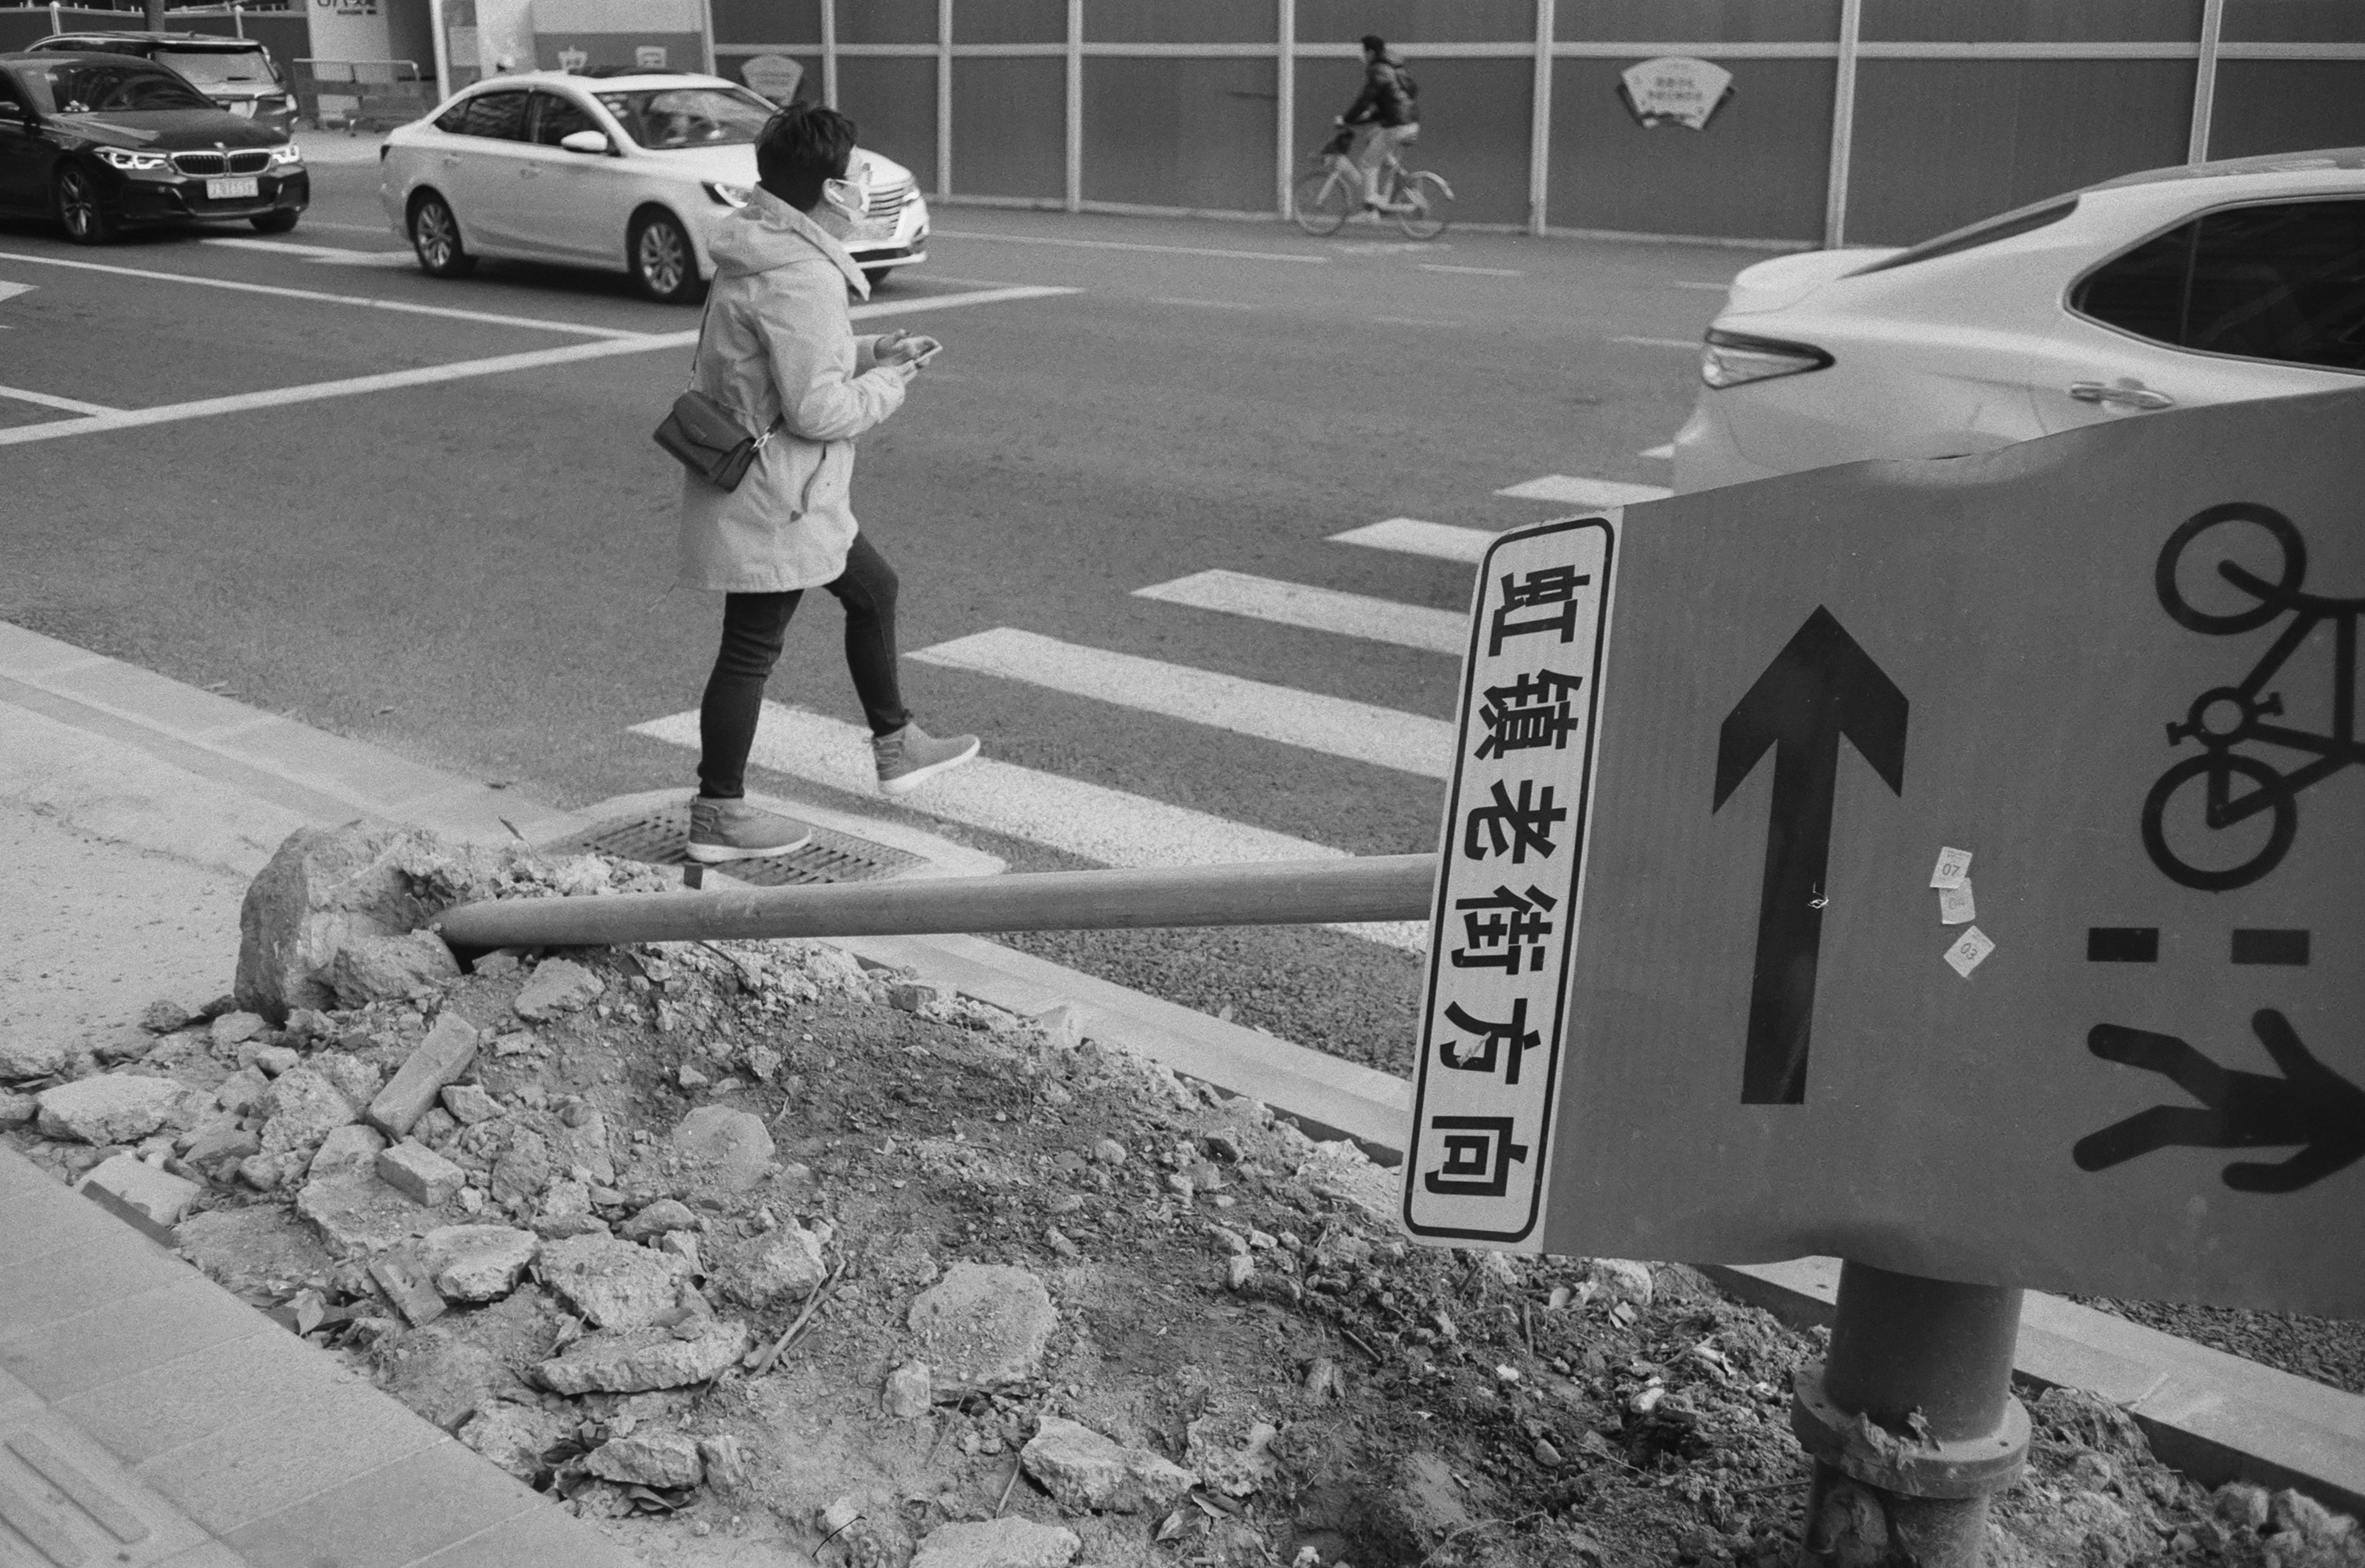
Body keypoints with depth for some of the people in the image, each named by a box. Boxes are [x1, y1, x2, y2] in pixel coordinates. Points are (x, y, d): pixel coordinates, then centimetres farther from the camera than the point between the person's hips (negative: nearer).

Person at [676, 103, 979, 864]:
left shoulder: (766, 251, 8)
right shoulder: (798, 277, -24)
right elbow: (817, 411, -25)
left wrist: (867, 353, 7)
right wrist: (889, 381, -8)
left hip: (796, 493, 11)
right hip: (771, 497, -11)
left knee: (873, 589, 23)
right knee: (752, 650, 0)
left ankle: (895, 746, 38)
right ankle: (718, 815, 13)